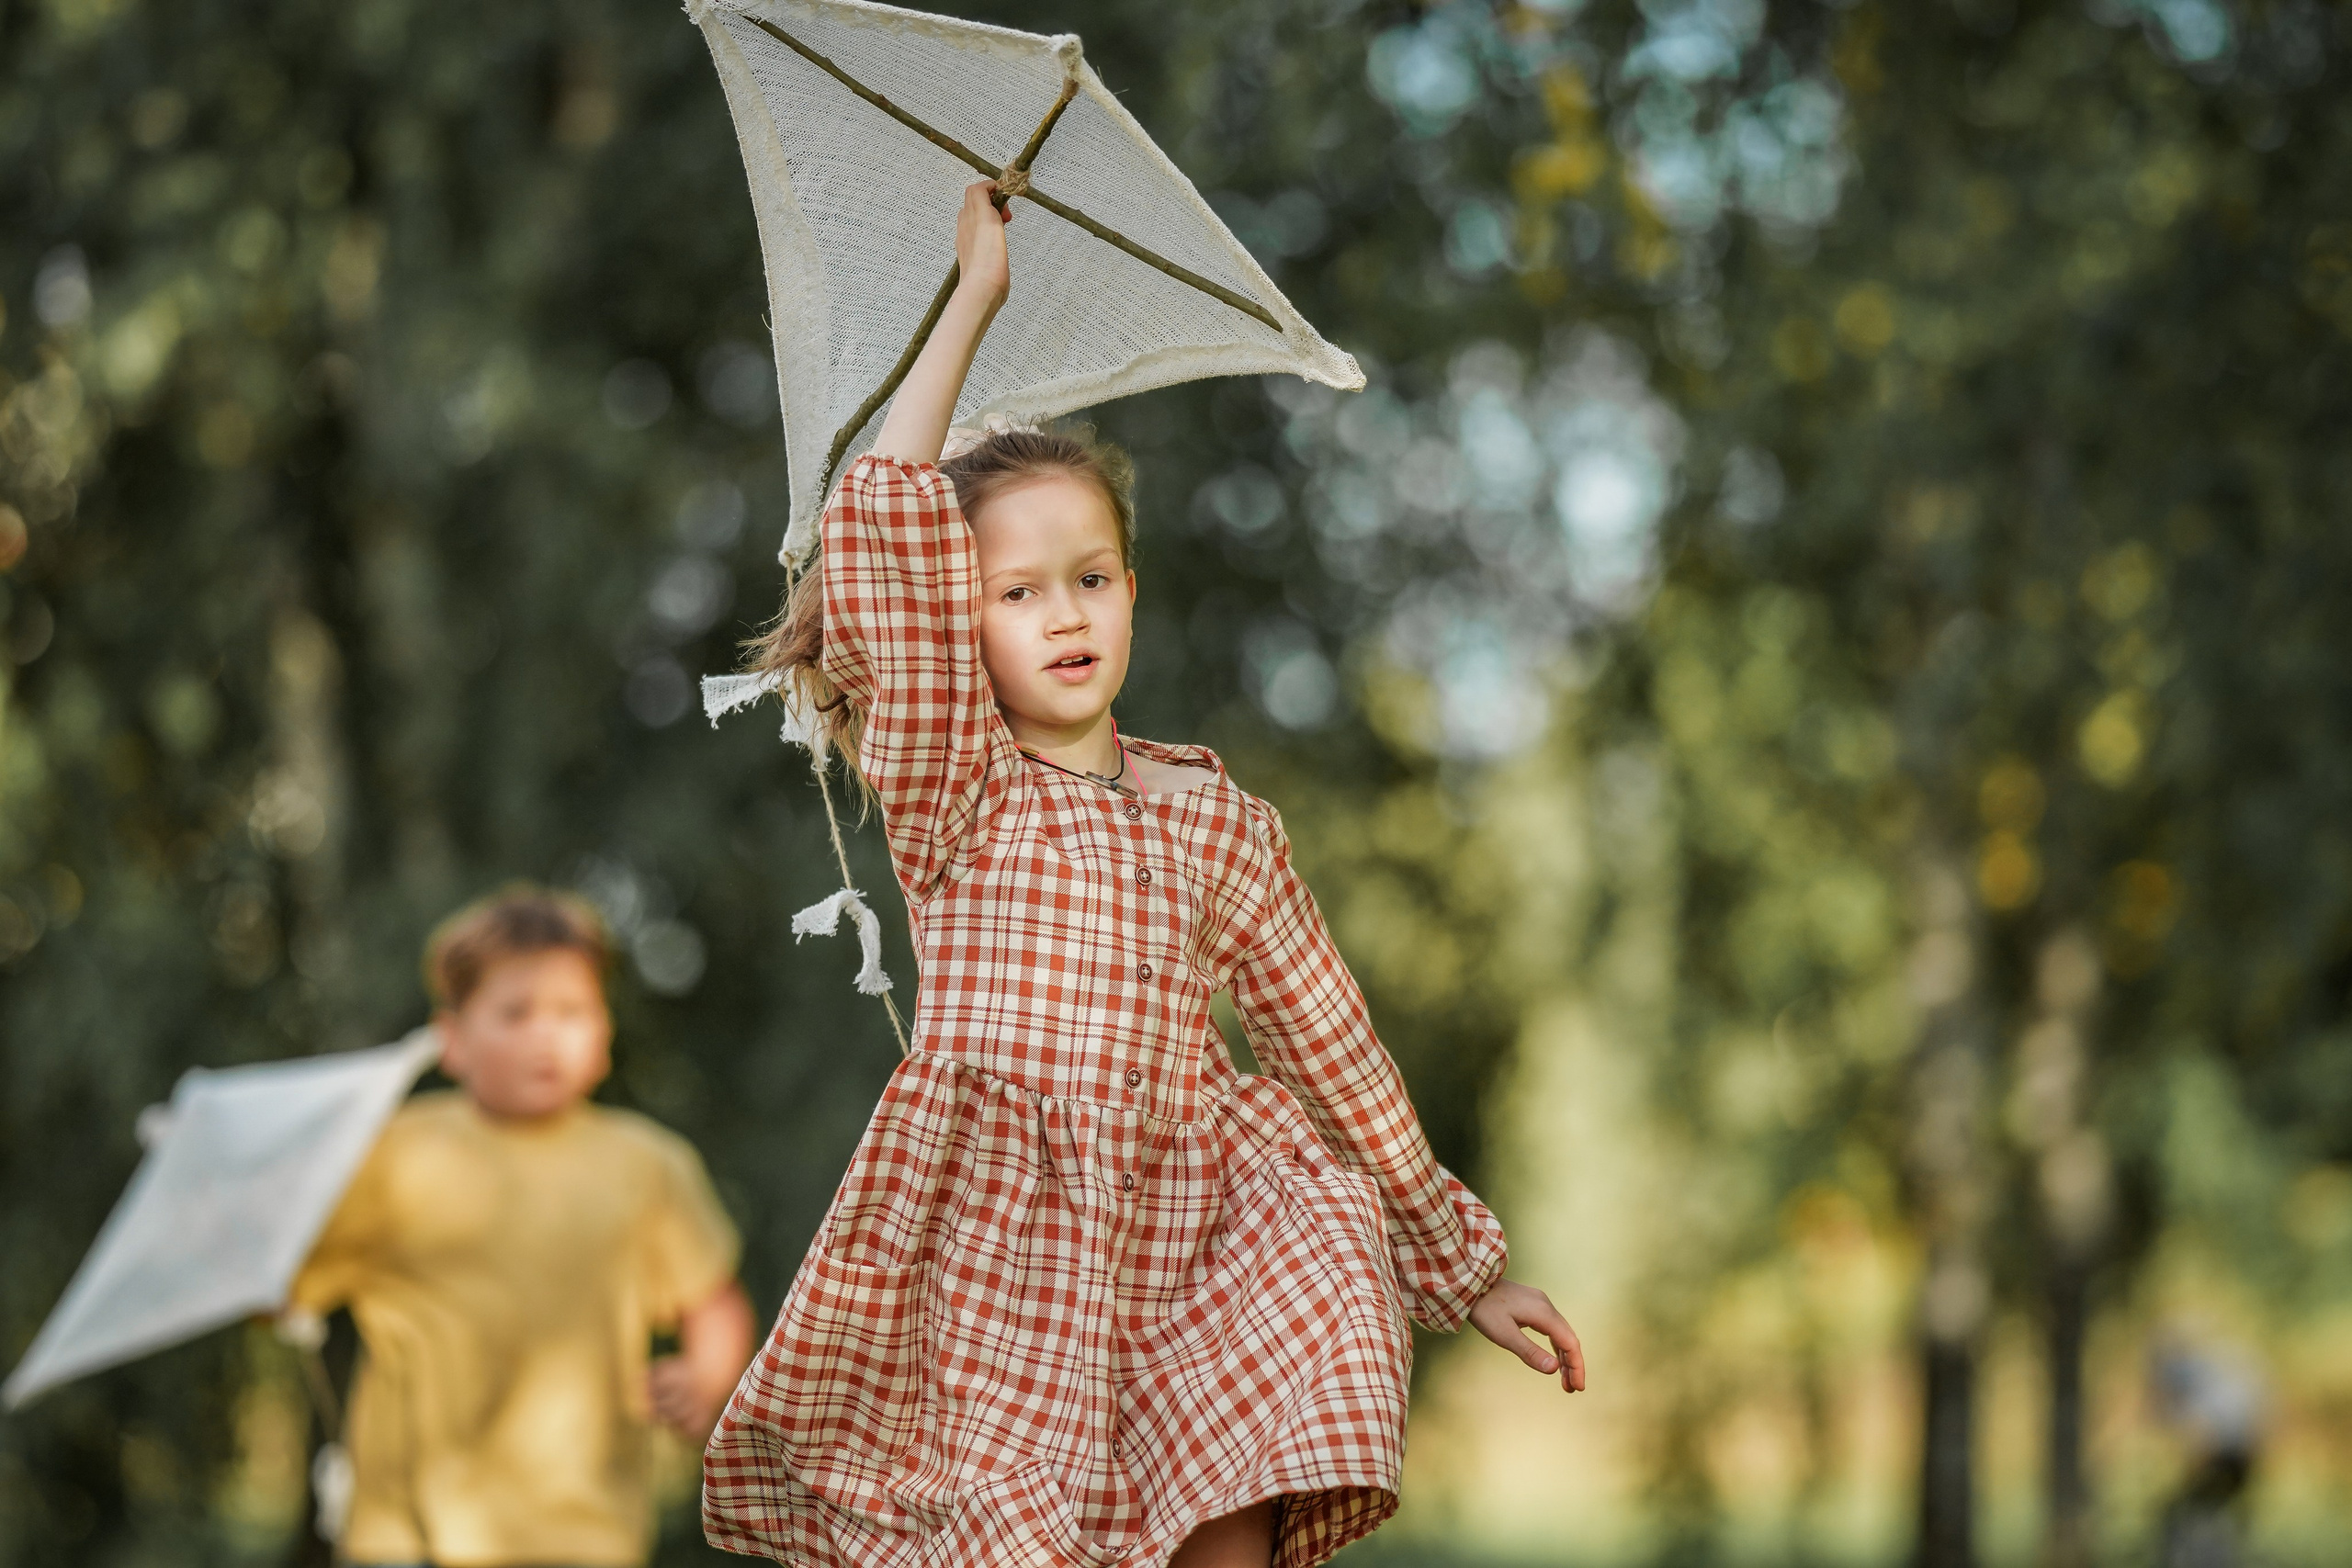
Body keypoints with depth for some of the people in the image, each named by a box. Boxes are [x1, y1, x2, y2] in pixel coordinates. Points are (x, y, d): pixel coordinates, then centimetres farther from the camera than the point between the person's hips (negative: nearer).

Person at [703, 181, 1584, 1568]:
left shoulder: (1221, 822, 13)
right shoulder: (952, 792, 4)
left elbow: (1331, 1041, 17)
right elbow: (882, 526, -5)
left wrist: (1470, 1269, 18)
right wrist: (976, 301, 1)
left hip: (1180, 1250, 2)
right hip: (989, 1263, -2)